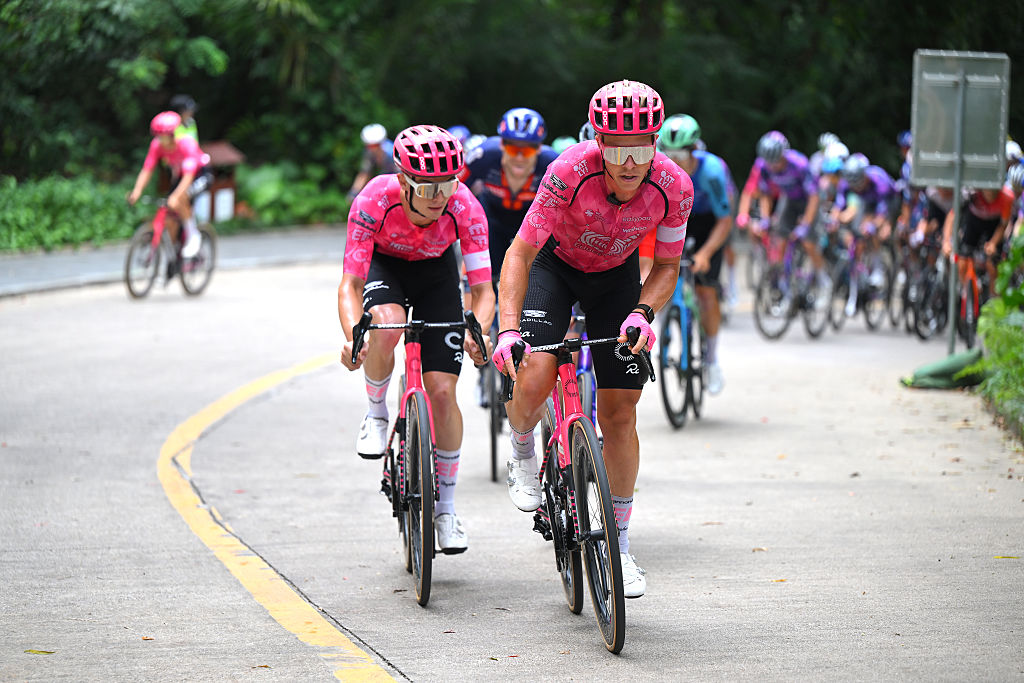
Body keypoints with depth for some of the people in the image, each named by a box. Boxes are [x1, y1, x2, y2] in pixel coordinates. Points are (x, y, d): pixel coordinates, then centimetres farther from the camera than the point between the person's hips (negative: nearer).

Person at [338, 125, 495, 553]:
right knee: (386, 324, -37)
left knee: (442, 390, -8)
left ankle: (446, 508, 8)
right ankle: (376, 413, -7)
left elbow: (483, 289, -29)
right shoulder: (374, 201, -36)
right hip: (382, 264, -1)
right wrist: (352, 337, -51)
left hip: (435, 270, 1)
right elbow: (351, 284, -33)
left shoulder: (465, 208, -32)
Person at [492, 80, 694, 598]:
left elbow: (667, 265, -10)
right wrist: (508, 329, -43)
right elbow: (520, 254, -31)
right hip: (554, 264, -2)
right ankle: (522, 454, 9)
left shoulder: (673, 187, -27)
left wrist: (643, 312, -29)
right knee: (533, 378, -26)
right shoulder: (571, 171, -35)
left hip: (616, 276, 2)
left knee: (620, 411, -2)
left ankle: (619, 545, 11)